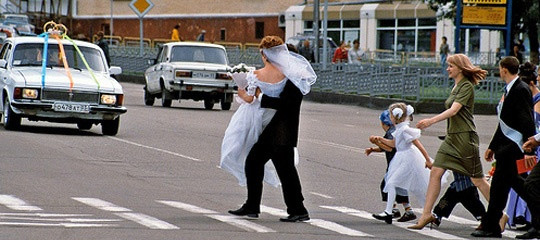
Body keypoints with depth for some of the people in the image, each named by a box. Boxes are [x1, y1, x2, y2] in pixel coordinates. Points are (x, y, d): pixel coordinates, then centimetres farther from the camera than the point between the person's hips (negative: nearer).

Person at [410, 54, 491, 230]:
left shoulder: (466, 86, -12)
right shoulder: (456, 86, 16)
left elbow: (454, 110, -23)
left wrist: (431, 121, -32)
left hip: (465, 137, -9)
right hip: (451, 137, 9)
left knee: (477, 180, -1)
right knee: (435, 172, -4)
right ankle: (426, 214, -5)